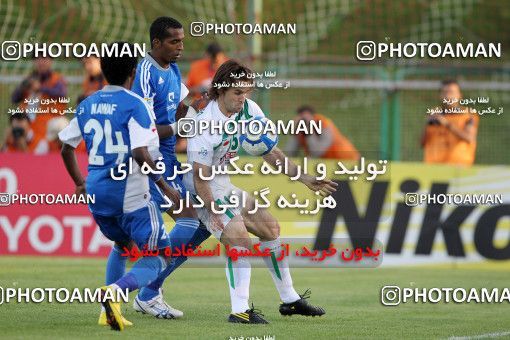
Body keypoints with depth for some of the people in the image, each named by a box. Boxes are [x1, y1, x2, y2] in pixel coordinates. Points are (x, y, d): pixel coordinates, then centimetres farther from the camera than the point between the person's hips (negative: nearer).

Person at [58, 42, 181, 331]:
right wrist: (166, 188, -13)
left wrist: (80, 183, 31)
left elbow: (66, 147, 17)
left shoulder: (87, 105, 9)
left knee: (122, 245, 29)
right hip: (131, 196, -7)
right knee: (159, 257, 0)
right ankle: (116, 291, -26)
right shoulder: (135, 105, -11)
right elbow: (140, 153, -22)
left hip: (97, 194, 7)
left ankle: (111, 311, 19)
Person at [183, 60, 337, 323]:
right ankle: (240, 310, -31)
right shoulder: (206, 124, -28)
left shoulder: (249, 110, -6)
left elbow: (270, 153, 3)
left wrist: (304, 179, -2)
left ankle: (289, 300, 25)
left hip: (224, 185, 9)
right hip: (203, 192, -9)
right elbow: (200, 178, -26)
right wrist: (215, 214, -32)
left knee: (270, 227, 13)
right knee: (239, 237, -27)